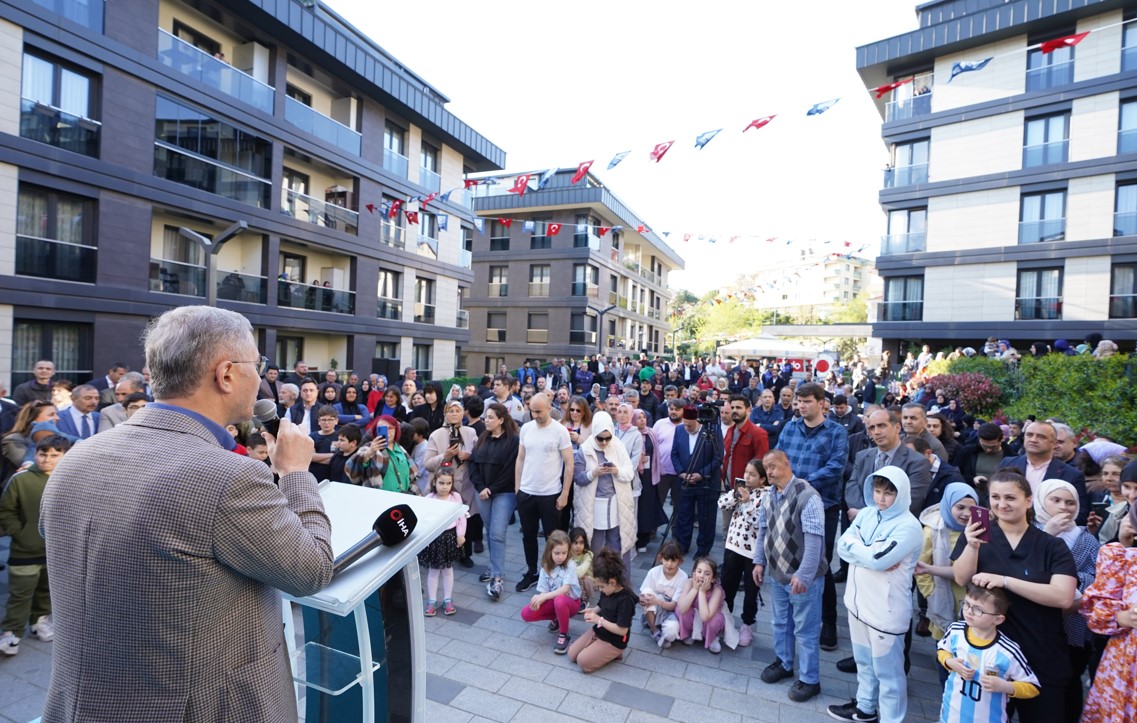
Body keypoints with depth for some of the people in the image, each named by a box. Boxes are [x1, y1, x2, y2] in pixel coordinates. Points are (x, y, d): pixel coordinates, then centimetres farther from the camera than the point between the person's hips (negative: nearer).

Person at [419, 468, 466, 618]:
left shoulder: (456, 497, -7)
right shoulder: (428, 499, -11)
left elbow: (461, 517, -2)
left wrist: (461, 535, -4)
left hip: (450, 536, 1)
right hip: (434, 537, -1)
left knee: (448, 569, 14)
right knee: (433, 570, 9)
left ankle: (447, 599, 26)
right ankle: (432, 601, 21)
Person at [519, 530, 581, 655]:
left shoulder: (570, 565, -19)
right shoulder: (546, 567, -6)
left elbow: (565, 589, -29)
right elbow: (543, 591, -10)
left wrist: (544, 597, -40)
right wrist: (538, 599, -34)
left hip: (570, 602, -5)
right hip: (552, 601, 5)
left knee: (559, 601, -40)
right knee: (526, 614, -15)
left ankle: (563, 636, -15)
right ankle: (556, 619, 10)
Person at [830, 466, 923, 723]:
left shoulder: (908, 526, -18)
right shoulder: (866, 513, 3)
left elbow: (878, 559, -28)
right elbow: (842, 546, -2)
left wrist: (855, 547, -11)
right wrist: (870, 554, -17)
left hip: (886, 610, -7)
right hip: (858, 602, 7)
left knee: (887, 670, 8)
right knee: (864, 661, 24)